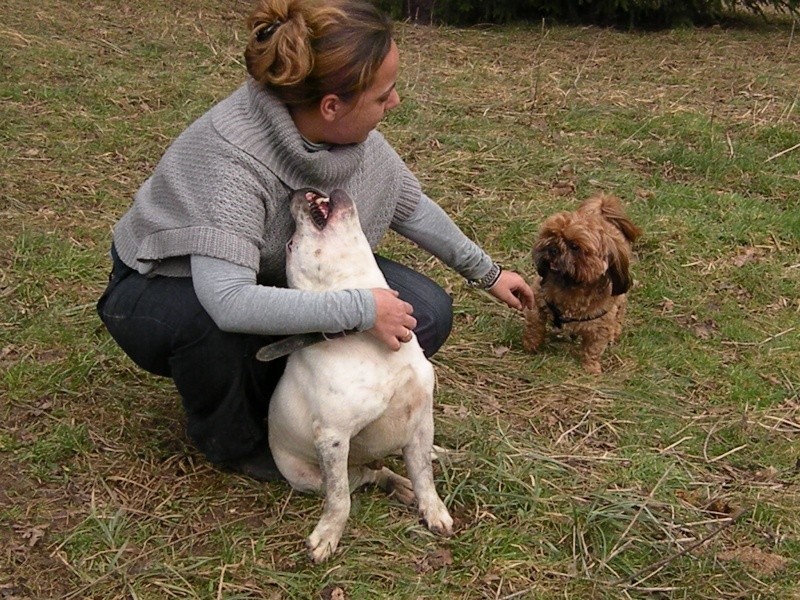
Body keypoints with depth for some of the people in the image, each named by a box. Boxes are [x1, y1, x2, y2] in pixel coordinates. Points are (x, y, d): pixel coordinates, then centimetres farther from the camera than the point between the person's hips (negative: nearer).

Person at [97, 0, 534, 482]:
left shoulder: (354, 136, -16)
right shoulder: (231, 157, -37)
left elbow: (411, 207, 3)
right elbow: (226, 302, -48)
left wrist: (486, 272, 12)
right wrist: (359, 309, -45)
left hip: (277, 276, 6)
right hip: (163, 293, -6)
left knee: (426, 313, -10)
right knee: (217, 324, -42)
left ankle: (272, 396, 6)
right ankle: (232, 440, -7)